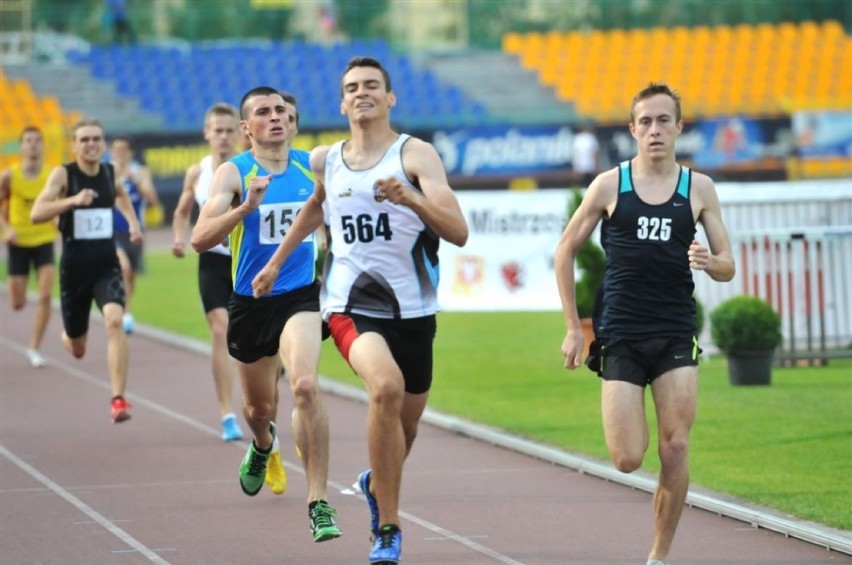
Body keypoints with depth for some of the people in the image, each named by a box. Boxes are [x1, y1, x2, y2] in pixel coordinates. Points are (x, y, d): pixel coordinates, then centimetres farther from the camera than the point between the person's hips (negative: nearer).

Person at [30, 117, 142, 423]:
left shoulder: (110, 172, 2)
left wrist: (133, 221, 14)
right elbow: (36, 214, -24)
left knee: (114, 321, -27)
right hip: (74, 268, -1)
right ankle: (67, 337, 55)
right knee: (77, 347, 13)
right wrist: (72, 200, -36)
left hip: (107, 266, 1)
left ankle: (118, 399, -26)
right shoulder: (63, 174, -11)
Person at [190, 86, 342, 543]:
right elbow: (199, 239, -20)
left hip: (301, 296, 0)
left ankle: (319, 503, -23)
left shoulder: (312, 167, 2)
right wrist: (246, 207, -32)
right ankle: (262, 446, 57)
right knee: (258, 407, 17)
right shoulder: (234, 173, -8)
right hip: (251, 303, 0)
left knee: (305, 385, -25)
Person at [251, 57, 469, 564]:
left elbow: (459, 232, -19)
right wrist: (275, 262, 31)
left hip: (413, 309, 0)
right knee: (386, 387, -30)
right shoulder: (325, 161, 5)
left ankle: (376, 483, 53)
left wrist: (410, 199, -33)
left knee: (406, 424, 15)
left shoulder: (415, 155, -7)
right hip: (352, 305, 0)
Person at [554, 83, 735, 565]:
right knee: (628, 461, -6)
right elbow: (566, 250, 9)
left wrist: (710, 262, -18)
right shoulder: (610, 185, 1)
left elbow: (728, 267, 7)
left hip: (676, 335, 1)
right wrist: (573, 327, 5)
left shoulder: (699, 189, 4)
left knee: (676, 451, -8)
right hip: (620, 336, -1)